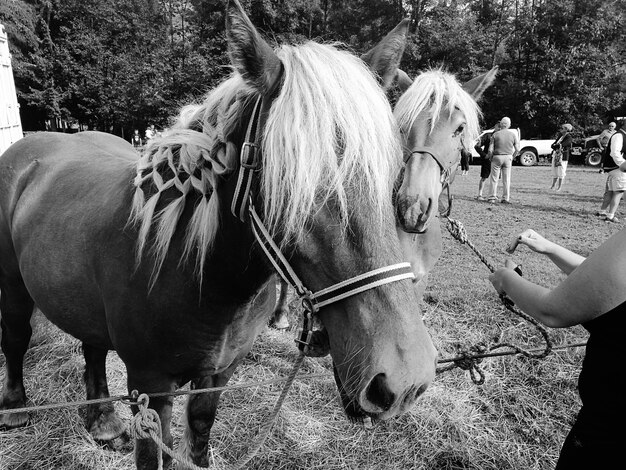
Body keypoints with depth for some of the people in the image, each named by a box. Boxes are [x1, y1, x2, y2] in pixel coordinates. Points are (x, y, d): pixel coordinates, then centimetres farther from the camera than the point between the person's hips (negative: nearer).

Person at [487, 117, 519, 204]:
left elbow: (490, 149, -7)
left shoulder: (495, 134, -5)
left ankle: (493, 197, 3)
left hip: (497, 157, -2)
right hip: (508, 157, 2)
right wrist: (512, 157, 14)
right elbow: (517, 149, -1)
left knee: (494, 178, 5)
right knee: (507, 179, 8)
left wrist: (490, 158, 7)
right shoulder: (513, 134, 1)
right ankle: (506, 198, 10)